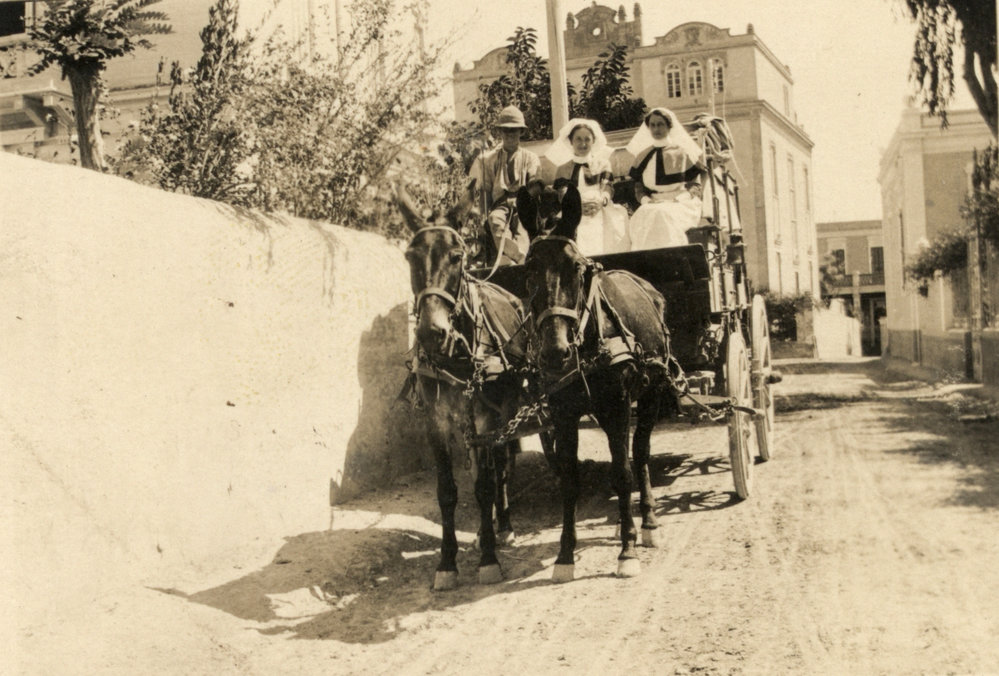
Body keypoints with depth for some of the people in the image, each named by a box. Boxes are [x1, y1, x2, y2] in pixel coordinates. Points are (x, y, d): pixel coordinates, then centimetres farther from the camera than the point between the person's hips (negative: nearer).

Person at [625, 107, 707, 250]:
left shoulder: (682, 152, 11)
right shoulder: (642, 157, 19)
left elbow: (695, 185, 7)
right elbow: (638, 188, 16)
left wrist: (676, 200, -11)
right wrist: (646, 200, -7)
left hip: (681, 203, -2)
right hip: (653, 205, 2)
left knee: (664, 214, -36)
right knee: (642, 217, -32)